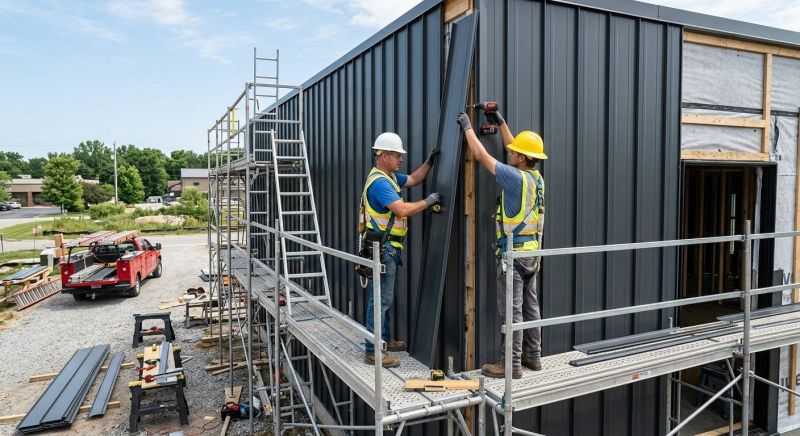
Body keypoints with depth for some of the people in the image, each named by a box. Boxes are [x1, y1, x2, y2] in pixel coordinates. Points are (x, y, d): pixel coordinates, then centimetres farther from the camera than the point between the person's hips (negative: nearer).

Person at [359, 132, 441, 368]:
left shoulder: (390, 176, 14)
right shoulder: (379, 182, -19)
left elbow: (413, 179, 29)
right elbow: (403, 209, -27)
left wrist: (428, 162, 17)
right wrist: (428, 201, -14)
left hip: (388, 248, 11)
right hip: (381, 248, -11)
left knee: (384, 297, 19)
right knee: (380, 299, -7)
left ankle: (385, 340, 31)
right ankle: (373, 351, -1)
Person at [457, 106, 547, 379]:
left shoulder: (516, 178, -17)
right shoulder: (536, 177, 7)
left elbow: (481, 156, -11)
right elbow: (515, 147, 21)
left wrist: (467, 126, 2)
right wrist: (500, 121, 27)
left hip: (513, 253, -9)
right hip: (532, 252, 9)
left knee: (511, 310, -3)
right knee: (530, 306, 14)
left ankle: (513, 365, 3)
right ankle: (533, 356, 23)